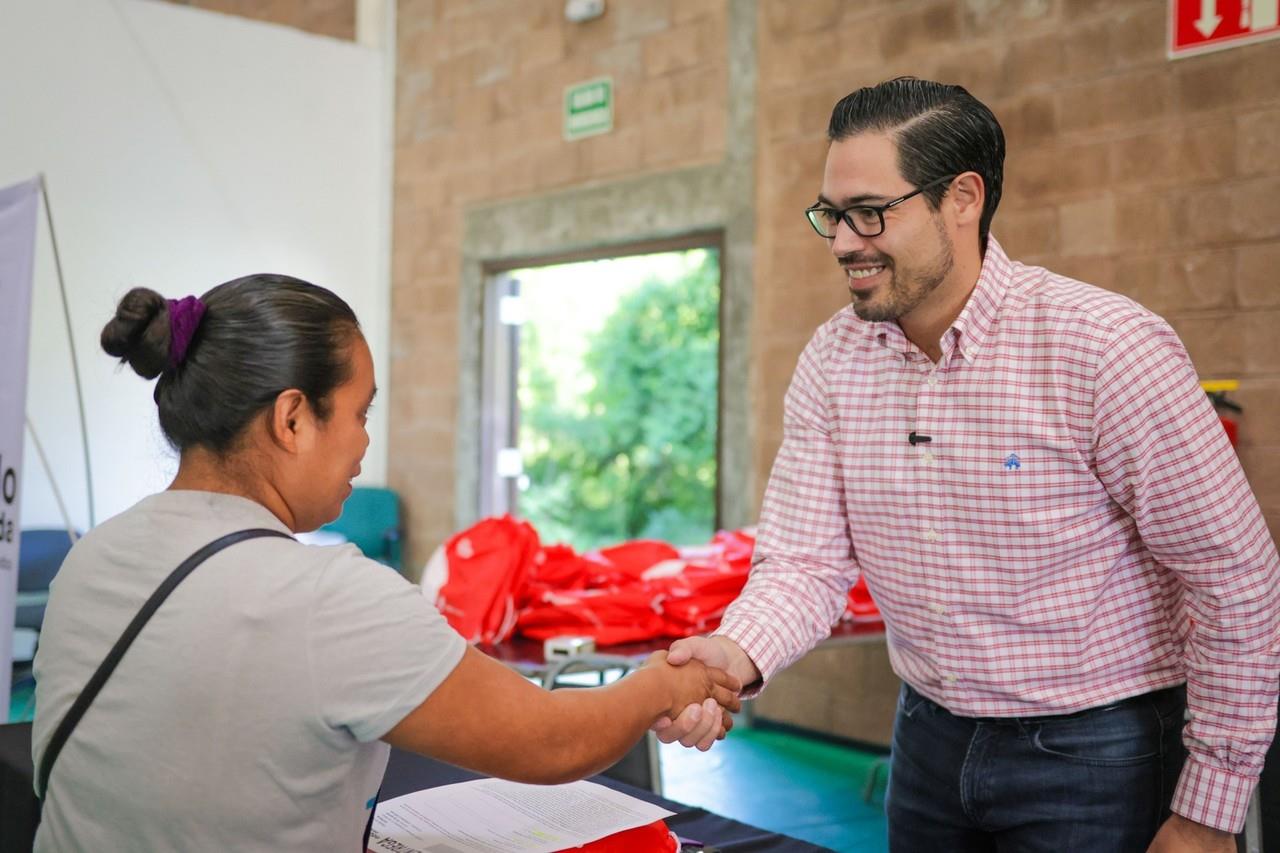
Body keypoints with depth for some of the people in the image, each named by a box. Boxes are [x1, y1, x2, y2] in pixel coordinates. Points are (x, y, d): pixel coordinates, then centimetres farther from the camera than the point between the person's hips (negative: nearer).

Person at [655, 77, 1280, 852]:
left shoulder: (1108, 349, -20)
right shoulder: (833, 360, -5)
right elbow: (806, 558, -7)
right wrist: (737, 655, -28)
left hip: (1093, 754, -4)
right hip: (930, 737, 5)